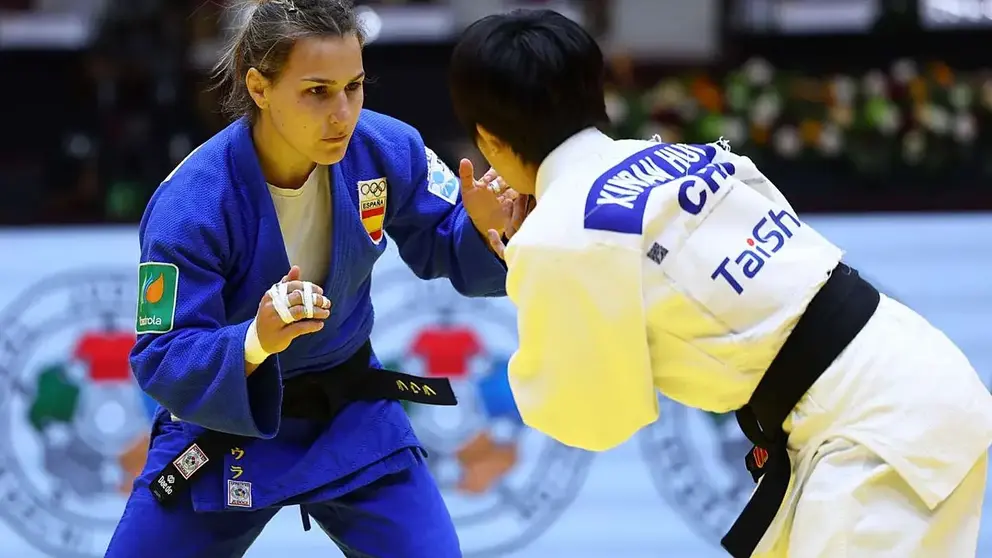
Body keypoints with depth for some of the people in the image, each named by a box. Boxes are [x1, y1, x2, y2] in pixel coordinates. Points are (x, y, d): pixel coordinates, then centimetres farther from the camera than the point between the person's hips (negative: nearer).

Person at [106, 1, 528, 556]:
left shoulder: (387, 150, -18)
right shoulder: (190, 206, -29)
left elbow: (444, 250, -2)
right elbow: (161, 364, -28)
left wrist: (485, 226, -26)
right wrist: (256, 341, -48)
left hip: (351, 412, 3)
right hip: (225, 419, -3)